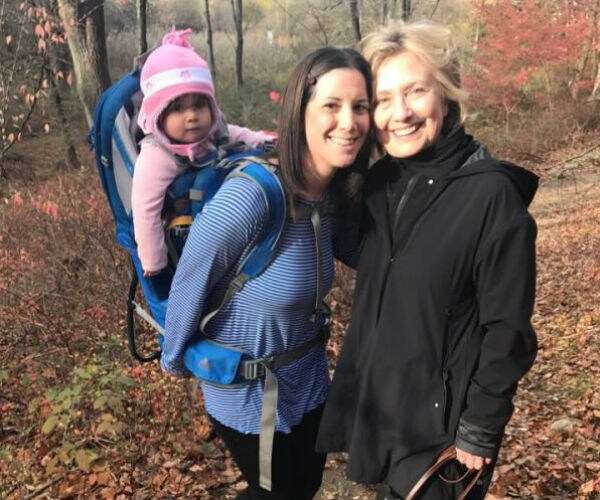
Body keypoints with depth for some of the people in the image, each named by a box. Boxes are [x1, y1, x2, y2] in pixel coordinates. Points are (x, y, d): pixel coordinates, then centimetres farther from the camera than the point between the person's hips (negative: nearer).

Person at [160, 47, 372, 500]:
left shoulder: (334, 192, -10)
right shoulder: (250, 196, -32)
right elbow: (190, 282, -19)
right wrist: (175, 359, -4)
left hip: (308, 376, 6)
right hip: (246, 388, -6)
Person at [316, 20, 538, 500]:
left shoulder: (491, 193, -18)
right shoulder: (380, 182, 0)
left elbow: (507, 331, -16)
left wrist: (479, 432, -13)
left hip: (440, 423, -6)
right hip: (376, 407, 6)